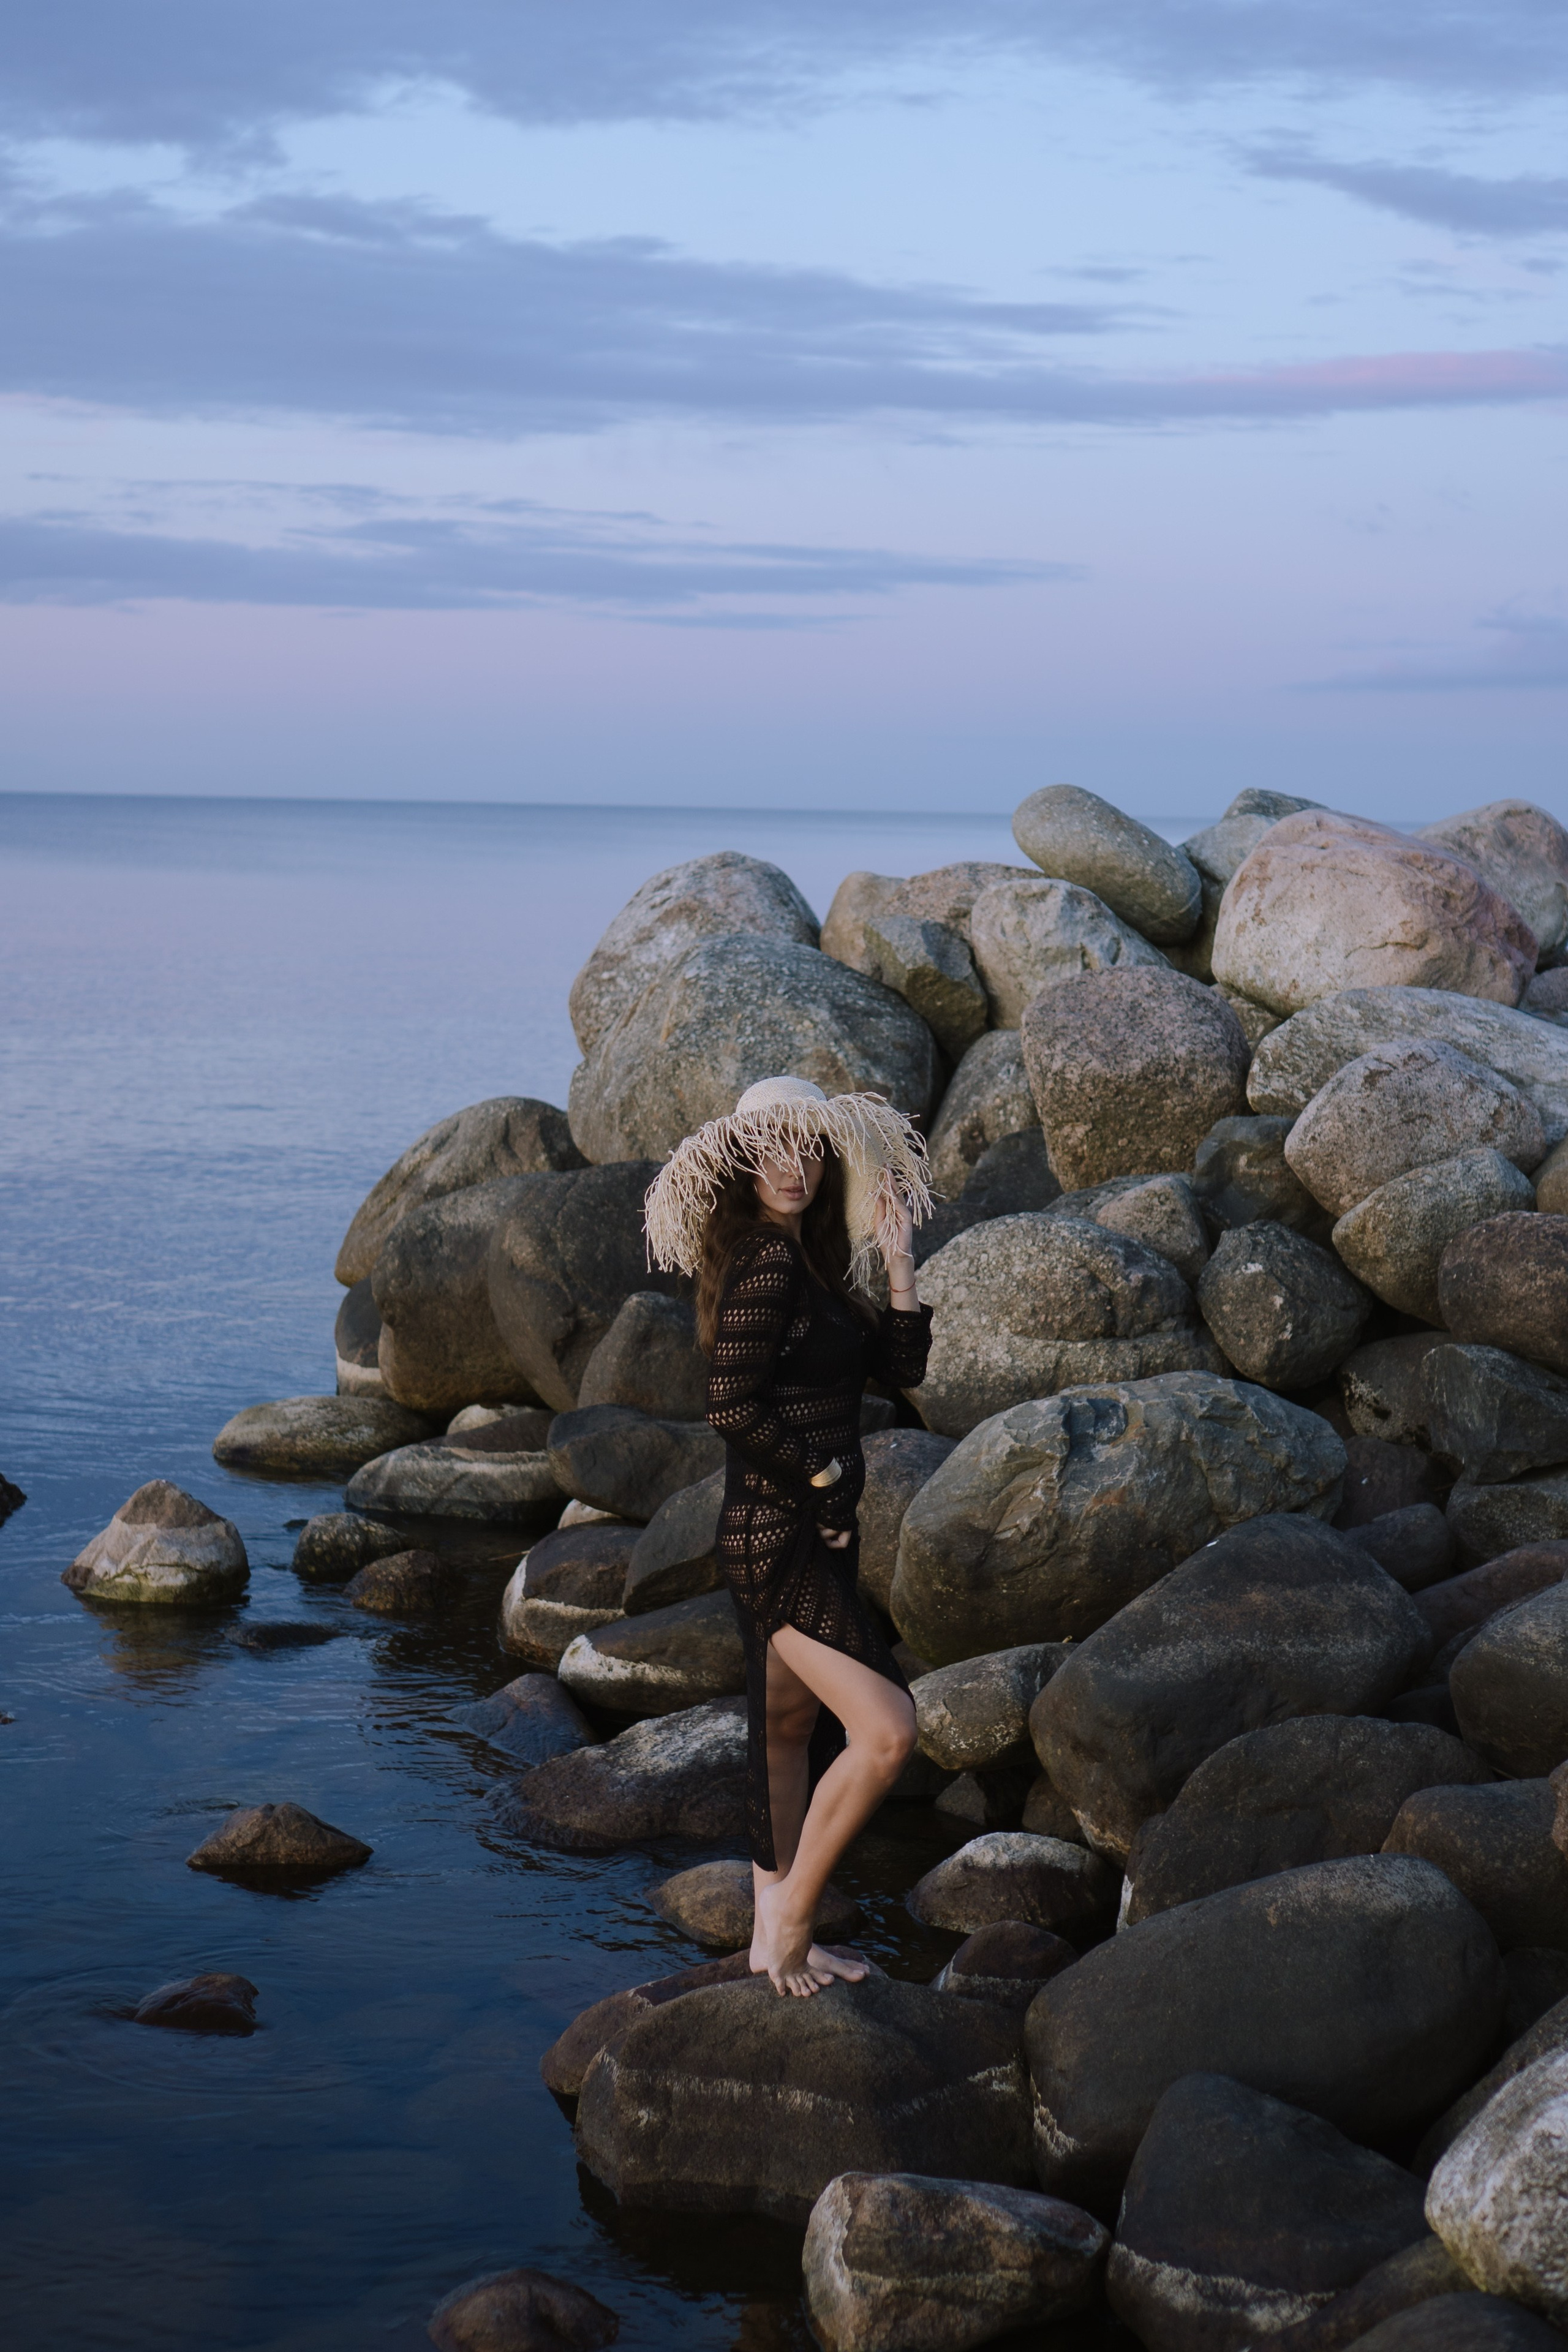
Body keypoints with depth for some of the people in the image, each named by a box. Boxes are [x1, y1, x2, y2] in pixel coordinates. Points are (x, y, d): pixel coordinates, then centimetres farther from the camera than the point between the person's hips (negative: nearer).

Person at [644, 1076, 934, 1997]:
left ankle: (777, 1939, 27)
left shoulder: (811, 1261, 14)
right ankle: (790, 1917, -1)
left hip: (808, 1531, 10)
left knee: (793, 1732, 17)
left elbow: (903, 1365, 11)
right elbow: (733, 1408, -22)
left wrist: (899, 1259, 2)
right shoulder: (766, 1261, -16)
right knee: (885, 1730, -14)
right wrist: (822, 1479, -12)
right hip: (780, 1537, -10)